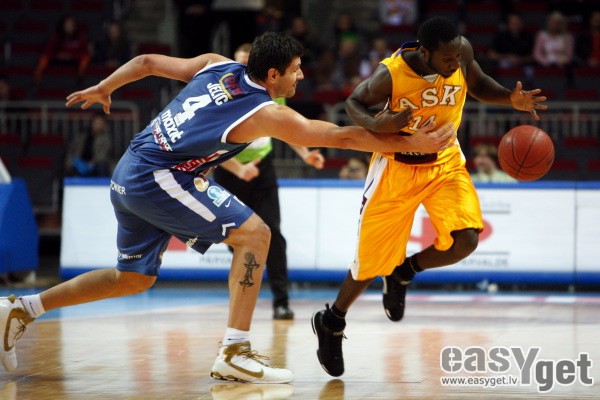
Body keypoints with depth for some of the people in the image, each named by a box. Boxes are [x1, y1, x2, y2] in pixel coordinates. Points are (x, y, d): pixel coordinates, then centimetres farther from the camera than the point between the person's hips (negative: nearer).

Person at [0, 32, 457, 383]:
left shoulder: (217, 66, 9)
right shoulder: (268, 114, -9)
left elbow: (146, 62, 15)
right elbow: (344, 136, -5)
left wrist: (101, 89, 32)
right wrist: (414, 143, 2)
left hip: (129, 175, 9)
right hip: (158, 178, -9)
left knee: (133, 278, 20)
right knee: (253, 233, -8)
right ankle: (235, 353, -13)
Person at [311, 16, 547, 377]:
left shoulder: (462, 53, -19)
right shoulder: (391, 75, -28)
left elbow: (478, 84, 3)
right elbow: (355, 102, -9)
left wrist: (512, 99, -16)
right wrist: (372, 123, -33)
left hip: (445, 161, 3)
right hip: (397, 166, -3)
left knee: (465, 241, -18)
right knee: (373, 256, 3)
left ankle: (403, 273, 14)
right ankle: (331, 323, 29)